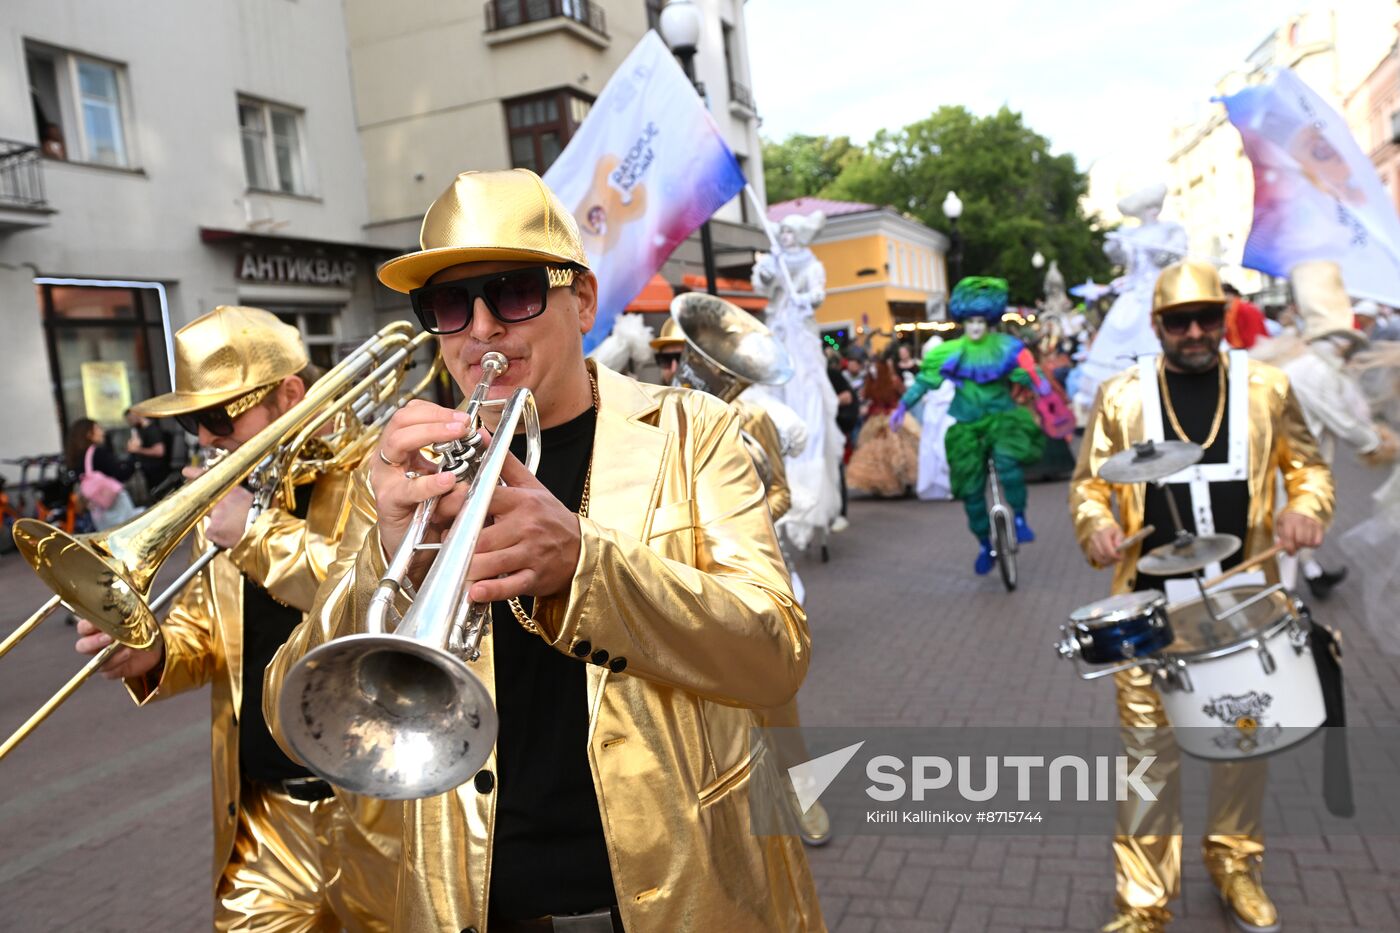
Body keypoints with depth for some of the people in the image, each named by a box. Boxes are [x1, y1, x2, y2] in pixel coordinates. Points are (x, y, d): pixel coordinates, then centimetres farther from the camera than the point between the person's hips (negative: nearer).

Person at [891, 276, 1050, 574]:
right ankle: (985, 546, 20)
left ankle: (1020, 519, -9)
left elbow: (1029, 373, -9)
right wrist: (903, 406, -2)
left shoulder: (1005, 347, -4)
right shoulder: (950, 353, -4)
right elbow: (925, 379, 2)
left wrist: (1041, 385, -31)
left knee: (1007, 462, -32)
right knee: (971, 491, 1)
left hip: (1001, 418, -1)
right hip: (968, 426, 2)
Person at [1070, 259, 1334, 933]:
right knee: (1149, 749, 2)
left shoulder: (1267, 389, 1)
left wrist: (1306, 509, -9)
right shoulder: (1121, 397, -2)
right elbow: (1089, 481, 5)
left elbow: (1307, 465, 12)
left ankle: (1235, 864, 40)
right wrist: (1096, 524, -15)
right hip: (1151, 604, -1)